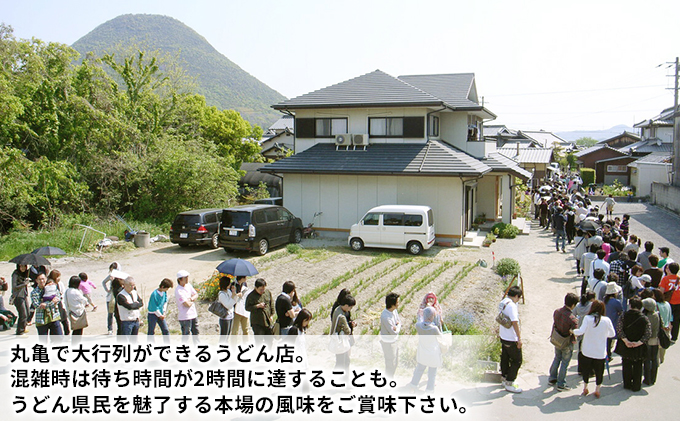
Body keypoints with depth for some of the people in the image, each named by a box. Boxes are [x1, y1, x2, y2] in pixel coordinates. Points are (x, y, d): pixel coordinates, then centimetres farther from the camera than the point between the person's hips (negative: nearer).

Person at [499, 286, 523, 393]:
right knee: (517, 361, 1)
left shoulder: (502, 303, 6)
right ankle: (509, 384, 6)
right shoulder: (511, 305, -24)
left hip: (503, 336, 10)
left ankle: (505, 378, 33)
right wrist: (519, 338, -22)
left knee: (505, 358, 20)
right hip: (511, 339, -10)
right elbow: (515, 322, -26)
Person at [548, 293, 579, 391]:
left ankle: (552, 379, 36)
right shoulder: (573, 319, -29)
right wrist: (573, 340, -3)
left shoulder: (556, 312, -10)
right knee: (565, 363, 11)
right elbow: (574, 335, -23)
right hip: (567, 344, -6)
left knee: (557, 358, 24)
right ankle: (561, 384, 22)